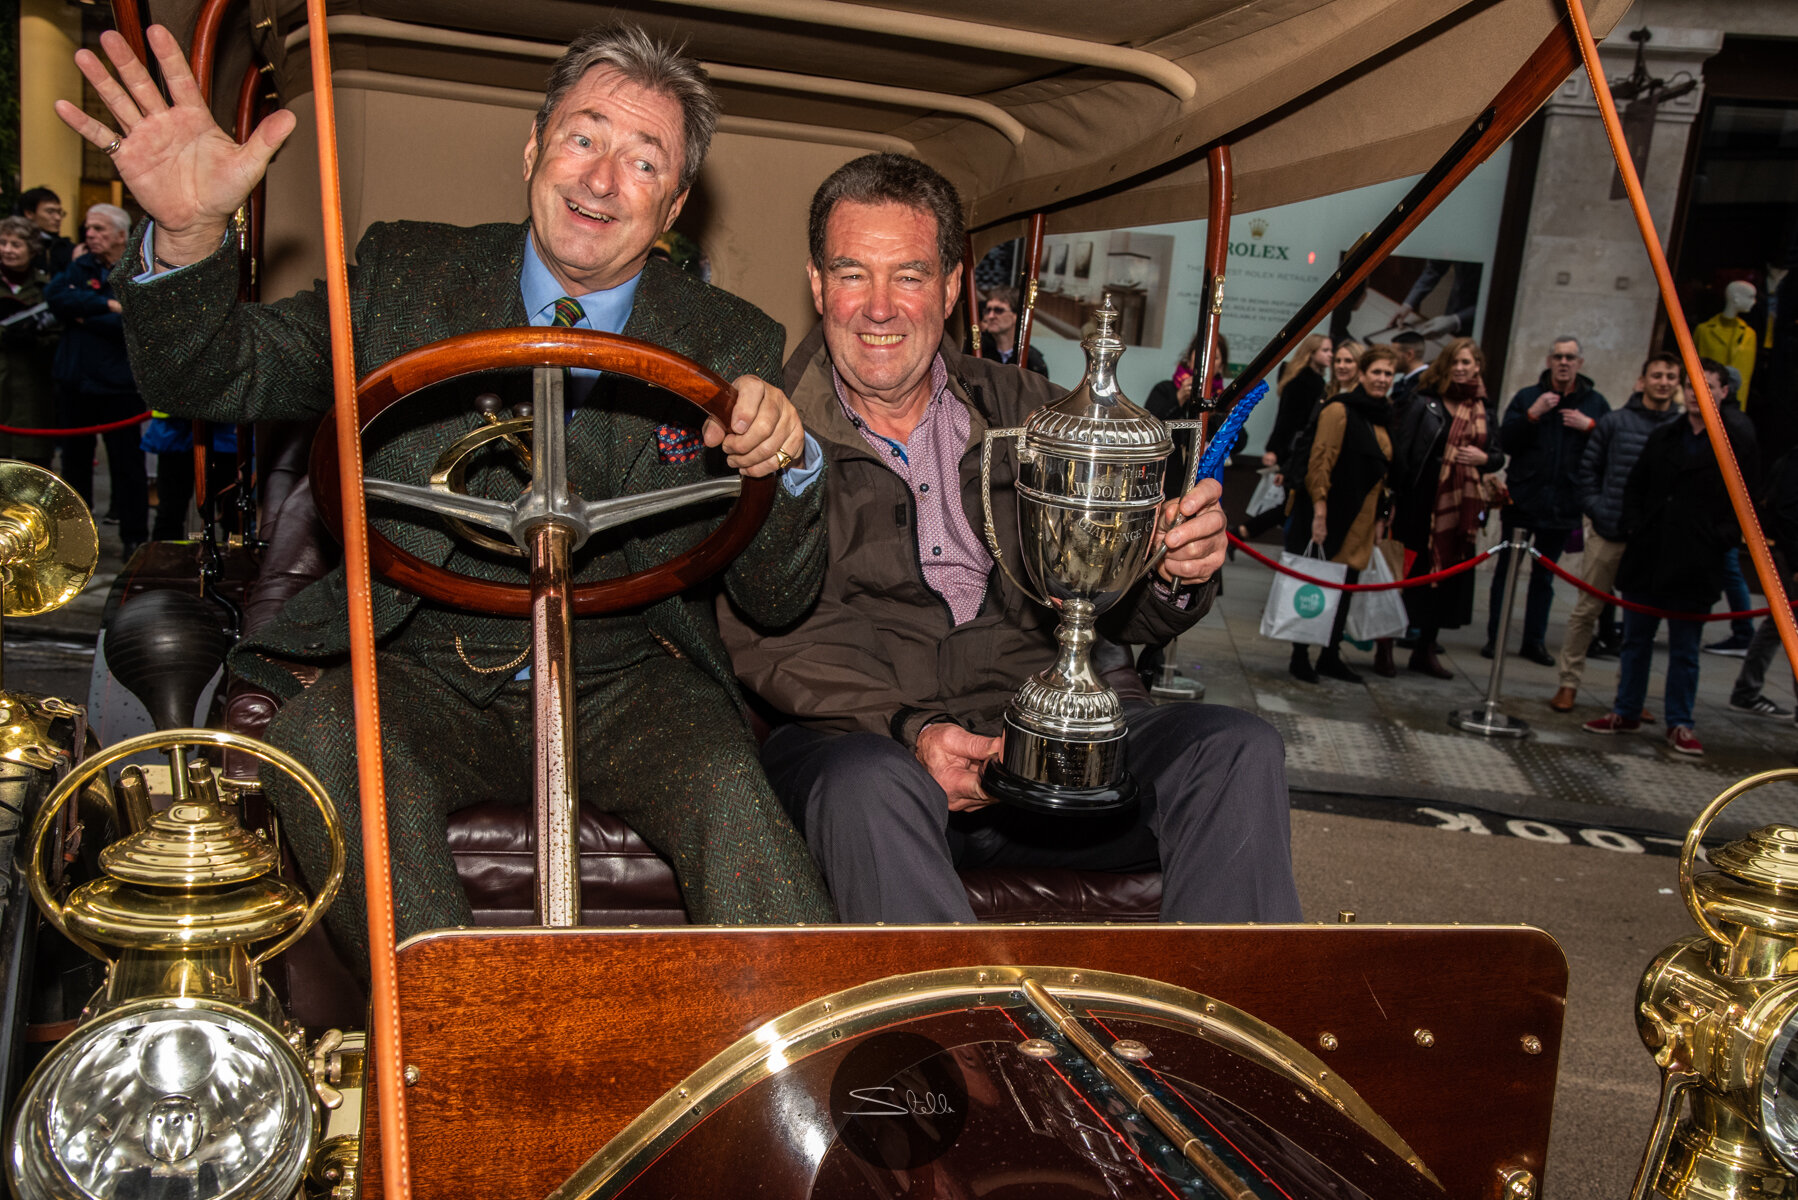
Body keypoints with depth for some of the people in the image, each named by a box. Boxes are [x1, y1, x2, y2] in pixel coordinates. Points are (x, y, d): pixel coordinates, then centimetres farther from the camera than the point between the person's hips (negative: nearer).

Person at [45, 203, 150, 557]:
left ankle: (135, 537, 10)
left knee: (127, 461, 1)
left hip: (119, 384, -4)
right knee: (76, 458, 13)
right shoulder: (81, 267, 9)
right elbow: (54, 294, -10)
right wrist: (106, 305, -20)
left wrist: (82, 314, -11)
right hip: (76, 381, 4)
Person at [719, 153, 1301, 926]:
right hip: (854, 739, -3)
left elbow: (1118, 605, 13)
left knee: (1238, 755, -18)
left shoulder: (1029, 413, 15)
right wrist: (905, 730, -22)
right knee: (871, 788, -37)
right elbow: (758, 634, -6)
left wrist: (1177, 576, -11)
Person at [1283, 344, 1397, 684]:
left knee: (1345, 590, 9)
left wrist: (1378, 519, 18)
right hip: (1330, 516, -7)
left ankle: (1331, 656, 18)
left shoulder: (1382, 419, 15)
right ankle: (1300, 656, 7)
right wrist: (1319, 511, -20)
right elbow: (1320, 462, -14)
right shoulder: (1340, 410, -9)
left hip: (1360, 521, 7)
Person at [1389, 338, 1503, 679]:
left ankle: (1425, 649, 21)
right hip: (1422, 502, -5)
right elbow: (1402, 450, -8)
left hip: (1462, 508, 5)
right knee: (1412, 573, -3)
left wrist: (1485, 458, -4)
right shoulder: (1424, 403, -2)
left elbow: (1498, 455, 20)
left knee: (1448, 575, 10)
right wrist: (1398, 495, -16)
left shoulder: (1484, 411, 13)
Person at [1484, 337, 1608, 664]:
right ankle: (1494, 636, 9)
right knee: (1506, 569, 3)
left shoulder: (1595, 403, 7)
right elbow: (1505, 441, -6)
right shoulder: (1527, 397, 3)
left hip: (1563, 503, 1)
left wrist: (1589, 426, -12)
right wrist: (1532, 414, -17)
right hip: (1522, 498, -1)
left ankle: (1534, 640, 17)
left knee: (1544, 576, 10)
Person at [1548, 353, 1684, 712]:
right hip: (1610, 533, -1)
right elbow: (1588, 468, 7)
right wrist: (1597, 510, -2)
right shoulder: (1615, 423, 1)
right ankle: (1569, 682, 13)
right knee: (1586, 610, 3)